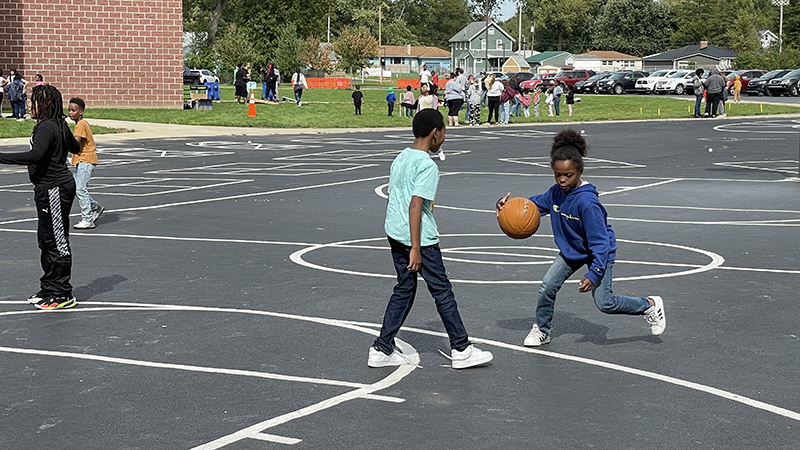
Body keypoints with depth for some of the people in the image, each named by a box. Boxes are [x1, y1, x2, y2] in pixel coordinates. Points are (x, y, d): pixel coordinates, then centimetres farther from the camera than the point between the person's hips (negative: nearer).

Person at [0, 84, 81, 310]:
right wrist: (70, 139, 49)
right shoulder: (59, 126, 10)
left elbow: (35, 155, -34)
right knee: (46, 240, 18)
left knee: (57, 242, -3)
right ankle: (49, 288, 28)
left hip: (54, 190, -10)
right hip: (49, 189, 10)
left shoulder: (46, 128, -18)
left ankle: (63, 295, 5)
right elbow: (76, 148, 26)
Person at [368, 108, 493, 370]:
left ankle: (382, 350, 14)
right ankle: (461, 350, 11)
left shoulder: (400, 158, 12)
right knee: (442, 291, 3)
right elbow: (415, 206, -21)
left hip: (394, 233, 9)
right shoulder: (427, 166, -15)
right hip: (420, 238, -9)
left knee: (404, 289, 15)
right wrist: (416, 249, -20)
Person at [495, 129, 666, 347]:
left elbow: (599, 241, -29)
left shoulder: (587, 202, -34)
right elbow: (537, 204, 7)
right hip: (571, 250, 7)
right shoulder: (556, 192, -12)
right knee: (547, 286, -3)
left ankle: (650, 305, 15)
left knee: (604, 303, -7)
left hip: (599, 253, -7)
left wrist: (594, 273, -31)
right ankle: (542, 329, 19)